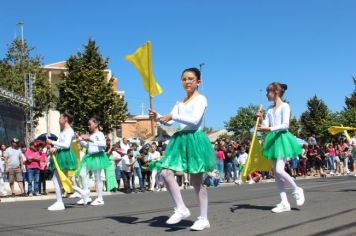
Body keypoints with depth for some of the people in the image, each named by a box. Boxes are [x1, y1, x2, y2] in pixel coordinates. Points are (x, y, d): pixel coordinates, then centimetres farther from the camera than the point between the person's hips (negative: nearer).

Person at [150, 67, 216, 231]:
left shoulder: (201, 99, -4)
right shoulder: (180, 103, 17)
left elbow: (195, 120, -19)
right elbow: (170, 121, 9)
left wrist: (173, 116, -21)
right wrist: (158, 118, -10)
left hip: (195, 139, -7)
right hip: (180, 139, 7)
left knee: (196, 181, -1)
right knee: (166, 173, -7)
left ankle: (204, 219, 10)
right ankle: (181, 209, 4)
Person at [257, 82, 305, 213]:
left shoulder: (285, 106, -4)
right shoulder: (270, 109, 16)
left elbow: (285, 125, -15)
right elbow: (265, 126, 11)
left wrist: (270, 129, -24)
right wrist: (261, 118, -6)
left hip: (282, 138, -7)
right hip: (273, 139, 7)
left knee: (279, 170, -18)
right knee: (276, 173, 3)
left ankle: (297, 190, 8)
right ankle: (284, 203, 6)